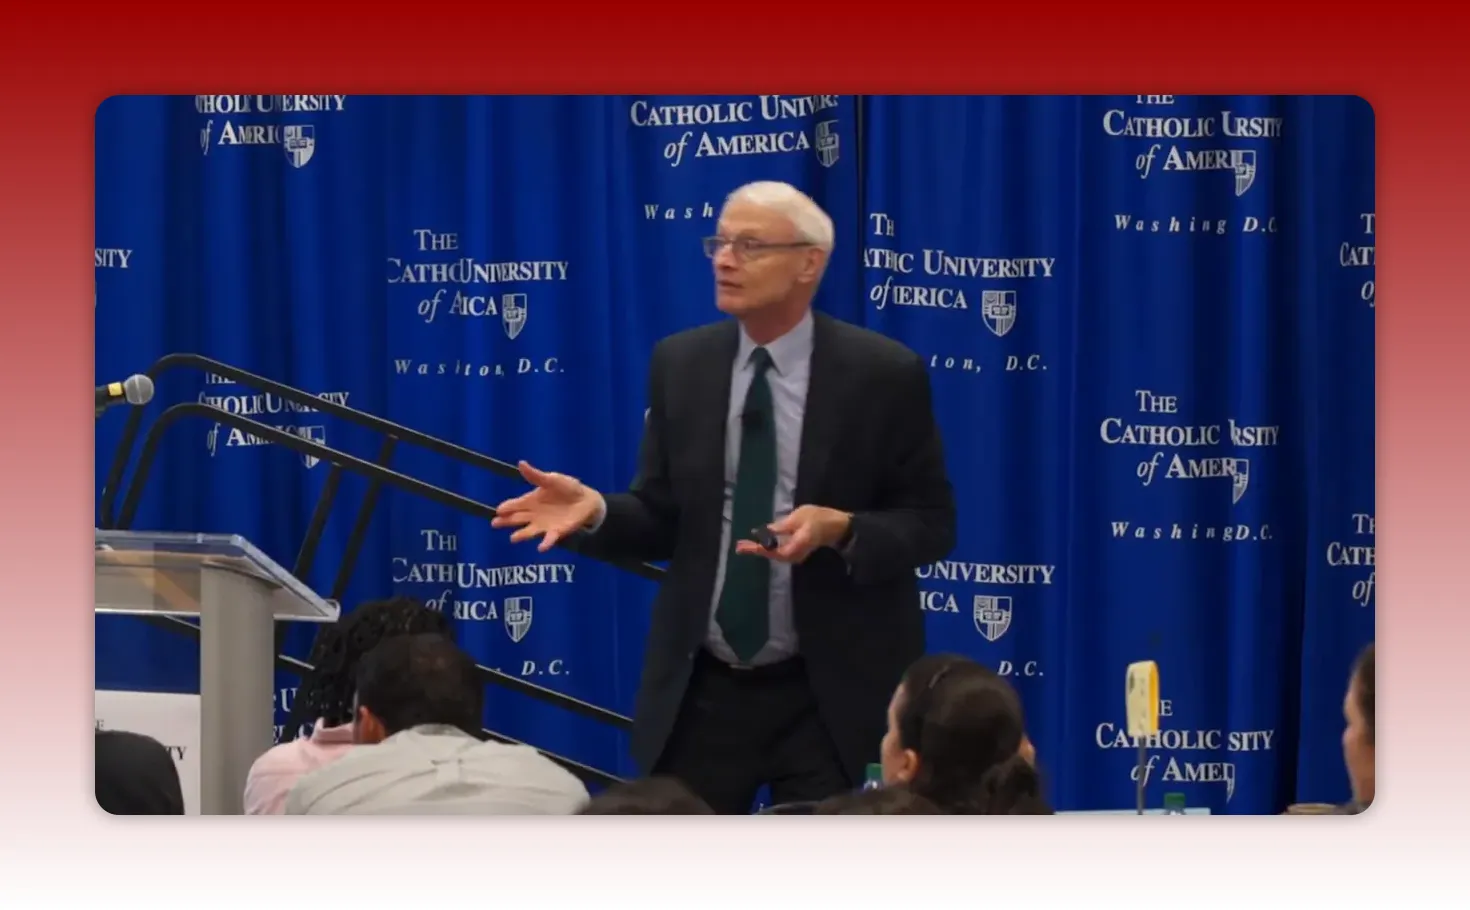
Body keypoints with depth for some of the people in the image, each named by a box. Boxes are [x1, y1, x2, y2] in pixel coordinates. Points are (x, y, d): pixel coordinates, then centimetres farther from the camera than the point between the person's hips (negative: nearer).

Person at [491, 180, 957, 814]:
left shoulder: (882, 373, -6)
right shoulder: (680, 364, 4)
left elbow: (931, 524, -4)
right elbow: (662, 518, 6)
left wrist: (842, 530, -23)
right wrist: (596, 510, -15)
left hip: (831, 694, -3)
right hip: (701, 690, 3)